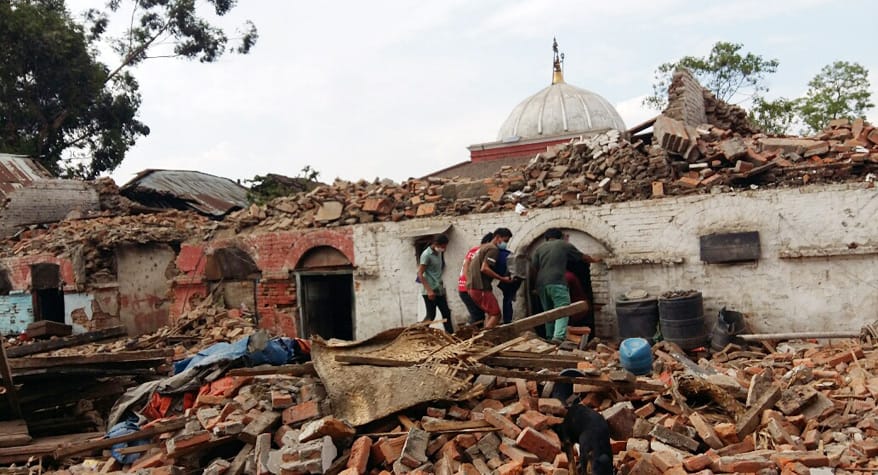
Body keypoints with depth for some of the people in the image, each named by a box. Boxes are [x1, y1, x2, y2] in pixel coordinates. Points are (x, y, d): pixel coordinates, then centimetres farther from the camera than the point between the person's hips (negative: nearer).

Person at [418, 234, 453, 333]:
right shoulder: (426, 255, -14)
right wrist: (429, 290, -23)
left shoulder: (439, 253, 11)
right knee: (431, 315, -5)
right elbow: (420, 274, -17)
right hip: (430, 291, -8)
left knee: (446, 313, 9)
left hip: (439, 290, 8)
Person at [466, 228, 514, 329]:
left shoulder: (483, 247, 21)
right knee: (496, 315, -7)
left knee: (490, 314, 17)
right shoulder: (493, 249, -9)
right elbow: (484, 268, -21)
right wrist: (502, 278, -16)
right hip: (481, 287, -10)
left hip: (472, 286, 10)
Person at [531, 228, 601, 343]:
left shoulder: (539, 248, 18)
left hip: (541, 284, 5)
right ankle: (559, 336, -25)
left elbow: (533, 267, 8)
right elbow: (583, 257, 22)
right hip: (557, 283, -4)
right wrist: (594, 260, 39)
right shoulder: (564, 245, 12)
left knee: (548, 312, 16)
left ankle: (549, 337, 18)